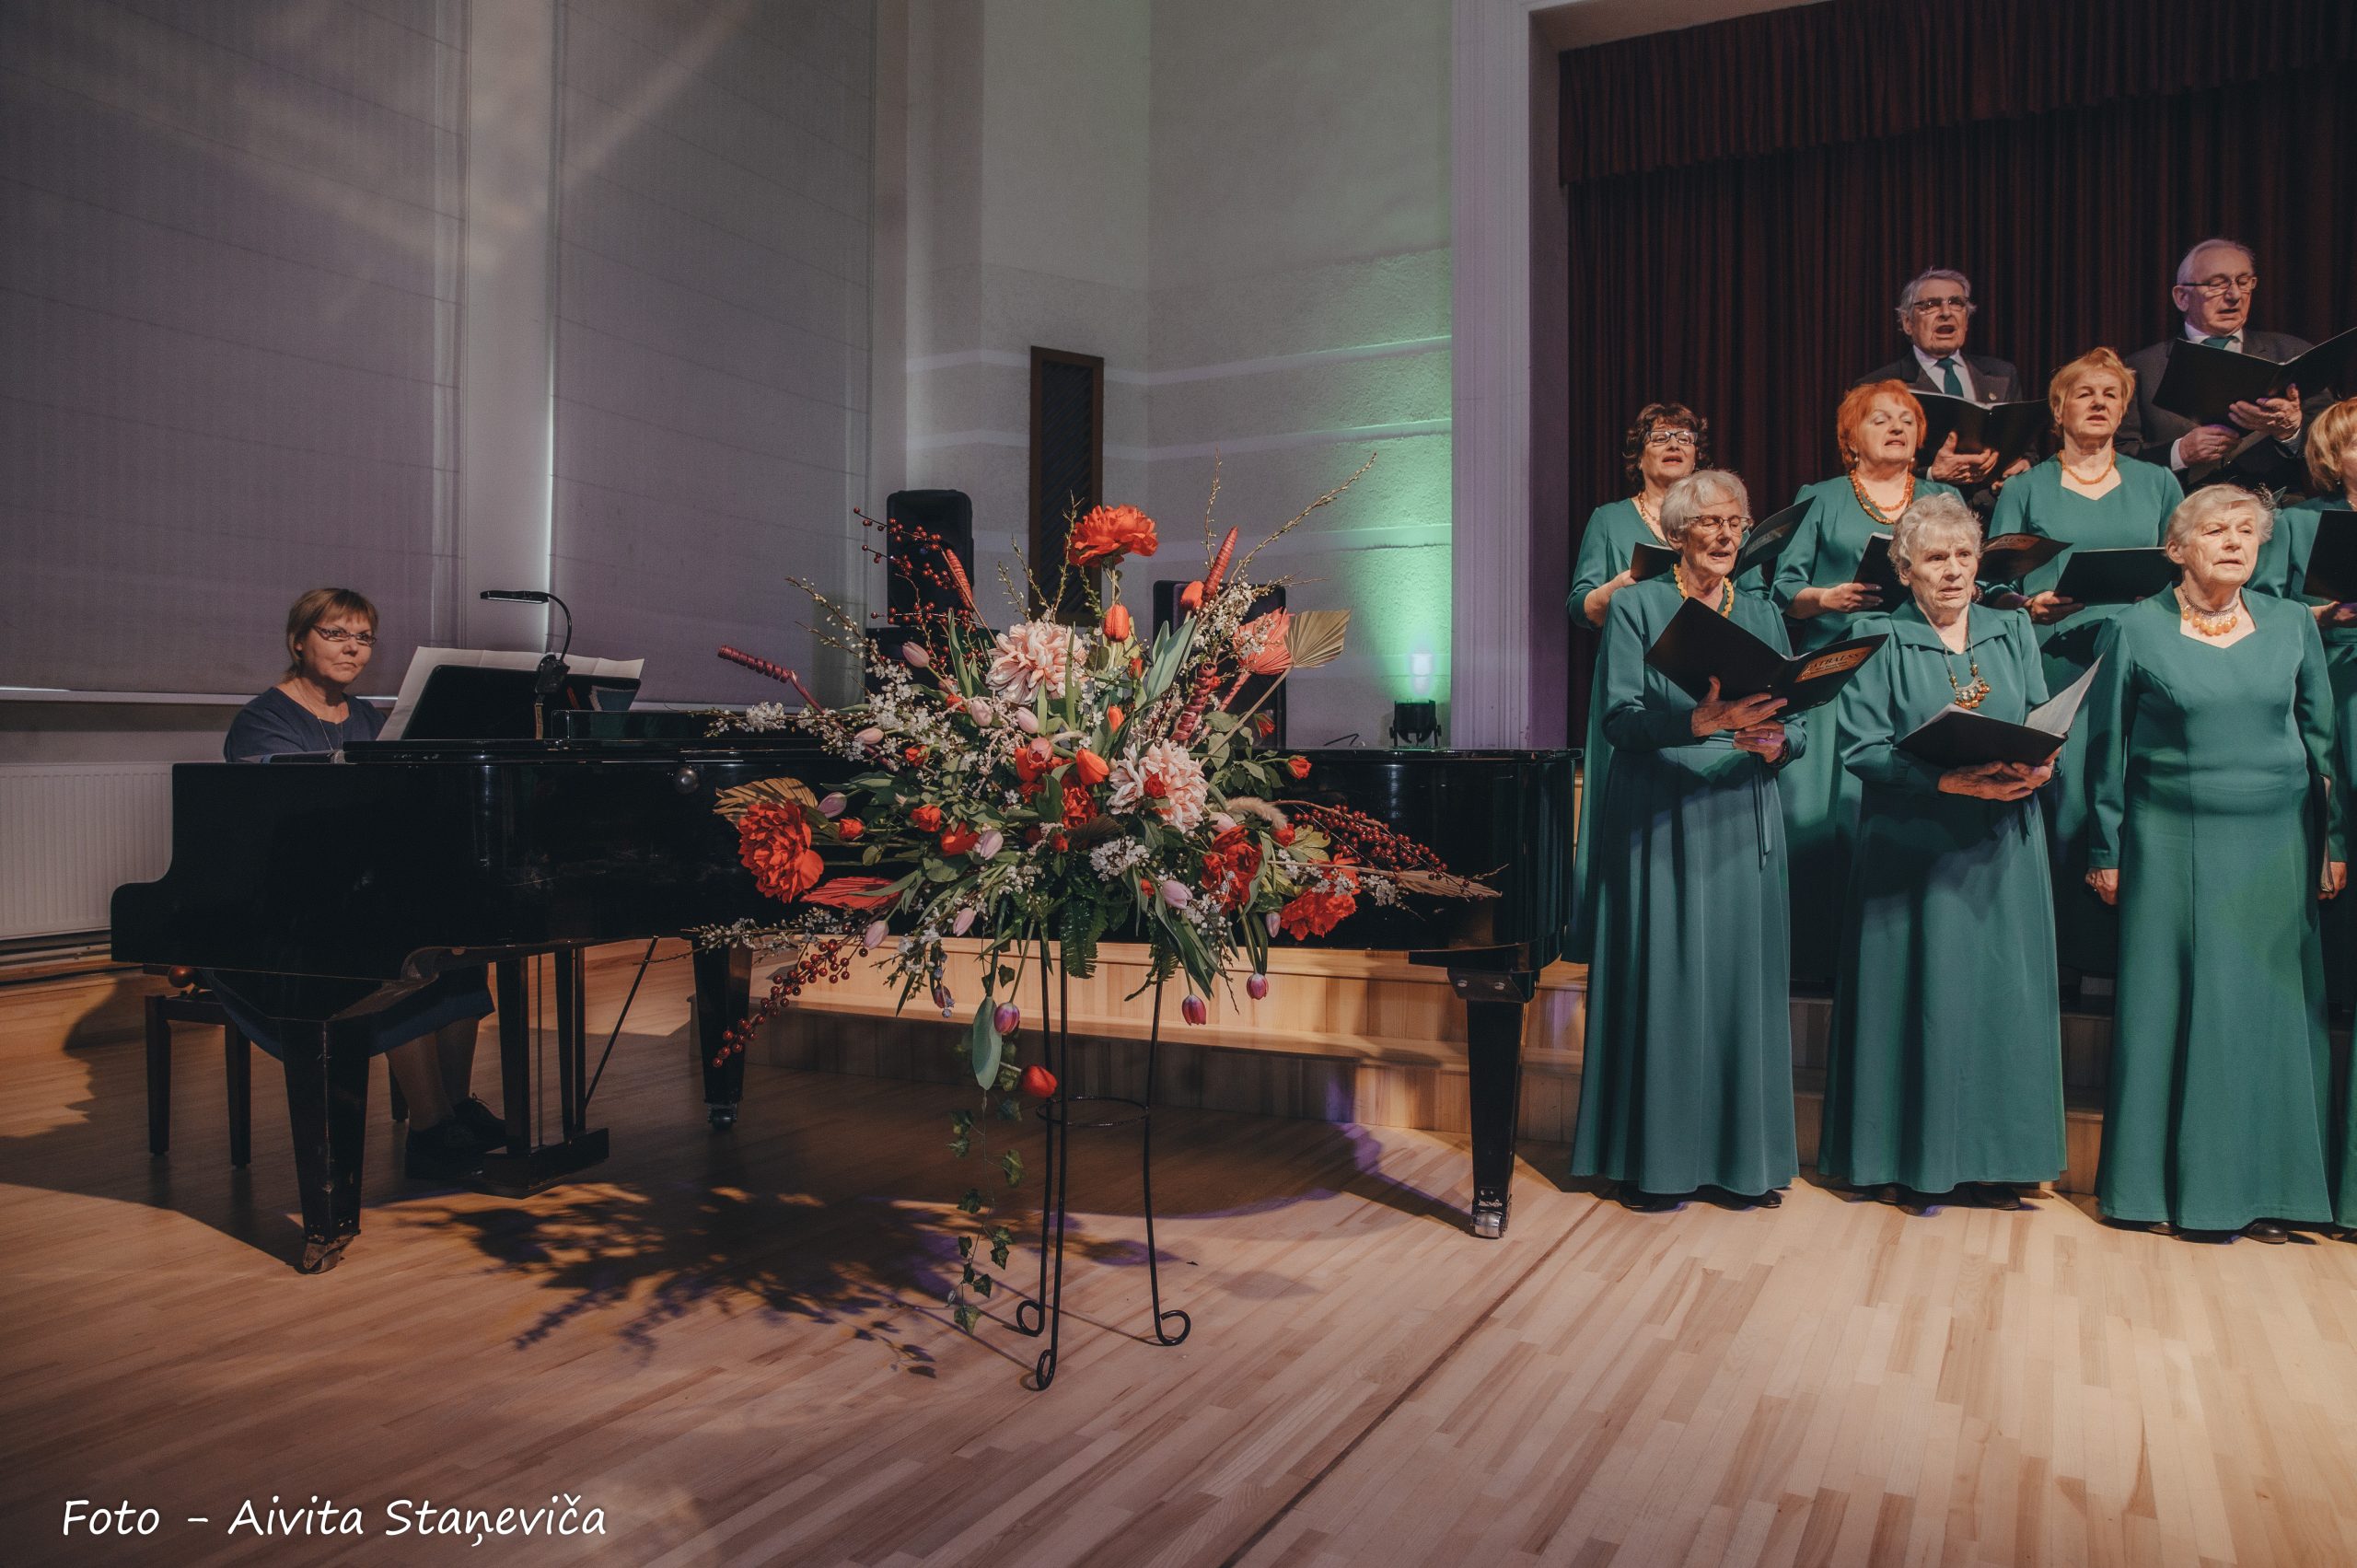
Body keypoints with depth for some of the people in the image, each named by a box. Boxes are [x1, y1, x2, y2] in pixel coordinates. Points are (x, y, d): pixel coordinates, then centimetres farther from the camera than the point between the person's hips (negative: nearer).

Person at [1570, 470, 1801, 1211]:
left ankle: (1747, 1154, 15)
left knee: (1744, 976, 4)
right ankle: (1656, 1157, 8)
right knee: (1661, 977, -2)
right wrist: (1701, 721, -26)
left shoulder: (1762, 614, 15)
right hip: (1659, 820, -3)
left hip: (1742, 822, 4)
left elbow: (1794, 725, 7)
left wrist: (1774, 742, -15)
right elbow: (1620, 717, -10)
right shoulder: (1637, 606, 3)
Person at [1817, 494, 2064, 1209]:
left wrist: (2038, 766, -11)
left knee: (2001, 987, 4)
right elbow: (1861, 747, -10)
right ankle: (1912, 1159, 10)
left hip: (2001, 847, 4)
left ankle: (1992, 1156, 15)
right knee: (1917, 990, -1)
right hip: (1913, 847, -4)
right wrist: (1950, 781, -20)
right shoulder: (1879, 641, -1)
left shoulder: (2013, 632, 13)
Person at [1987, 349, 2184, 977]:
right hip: (2057, 663, -2)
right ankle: (2075, 947, 1)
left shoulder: (2157, 484, 17)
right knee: (2066, 801, -9)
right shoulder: (2027, 490, 10)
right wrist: (2031, 605, -14)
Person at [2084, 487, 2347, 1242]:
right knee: (2166, 1005, 2)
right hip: (2171, 846, -2)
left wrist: (2333, 842, 7)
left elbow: (2322, 739, 11)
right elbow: (2109, 749, 2)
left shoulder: (2293, 626, 7)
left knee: (2271, 1009, 4)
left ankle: (2261, 1186, 16)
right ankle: (2161, 1184, 13)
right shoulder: (2135, 629, 0)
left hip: (2275, 846, 3)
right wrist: (2106, 853, 0)